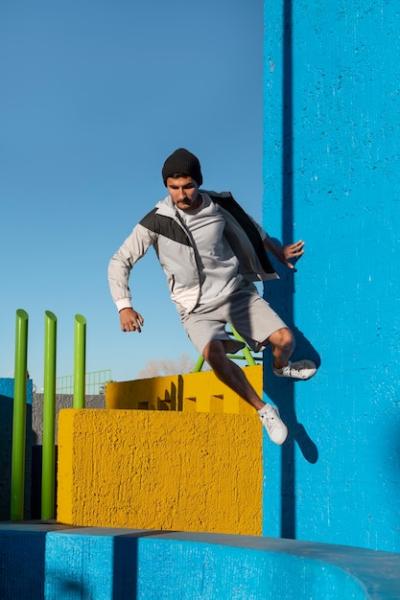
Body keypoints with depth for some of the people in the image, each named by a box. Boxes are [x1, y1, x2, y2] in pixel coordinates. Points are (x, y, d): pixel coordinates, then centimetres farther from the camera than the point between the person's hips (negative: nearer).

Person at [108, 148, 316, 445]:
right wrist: (125, 306, -22)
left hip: (236, 291, 3)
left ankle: (281, 367, 25)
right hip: (197, 308, -2)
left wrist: (279, 252, 27)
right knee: (215, 355, -32)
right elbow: (119, 262, -10)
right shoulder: (157, 221, -15)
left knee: (284, 338, -14)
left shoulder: (220, 205, -7)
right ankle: (264, 411, -12)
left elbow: (248, 226, 17)